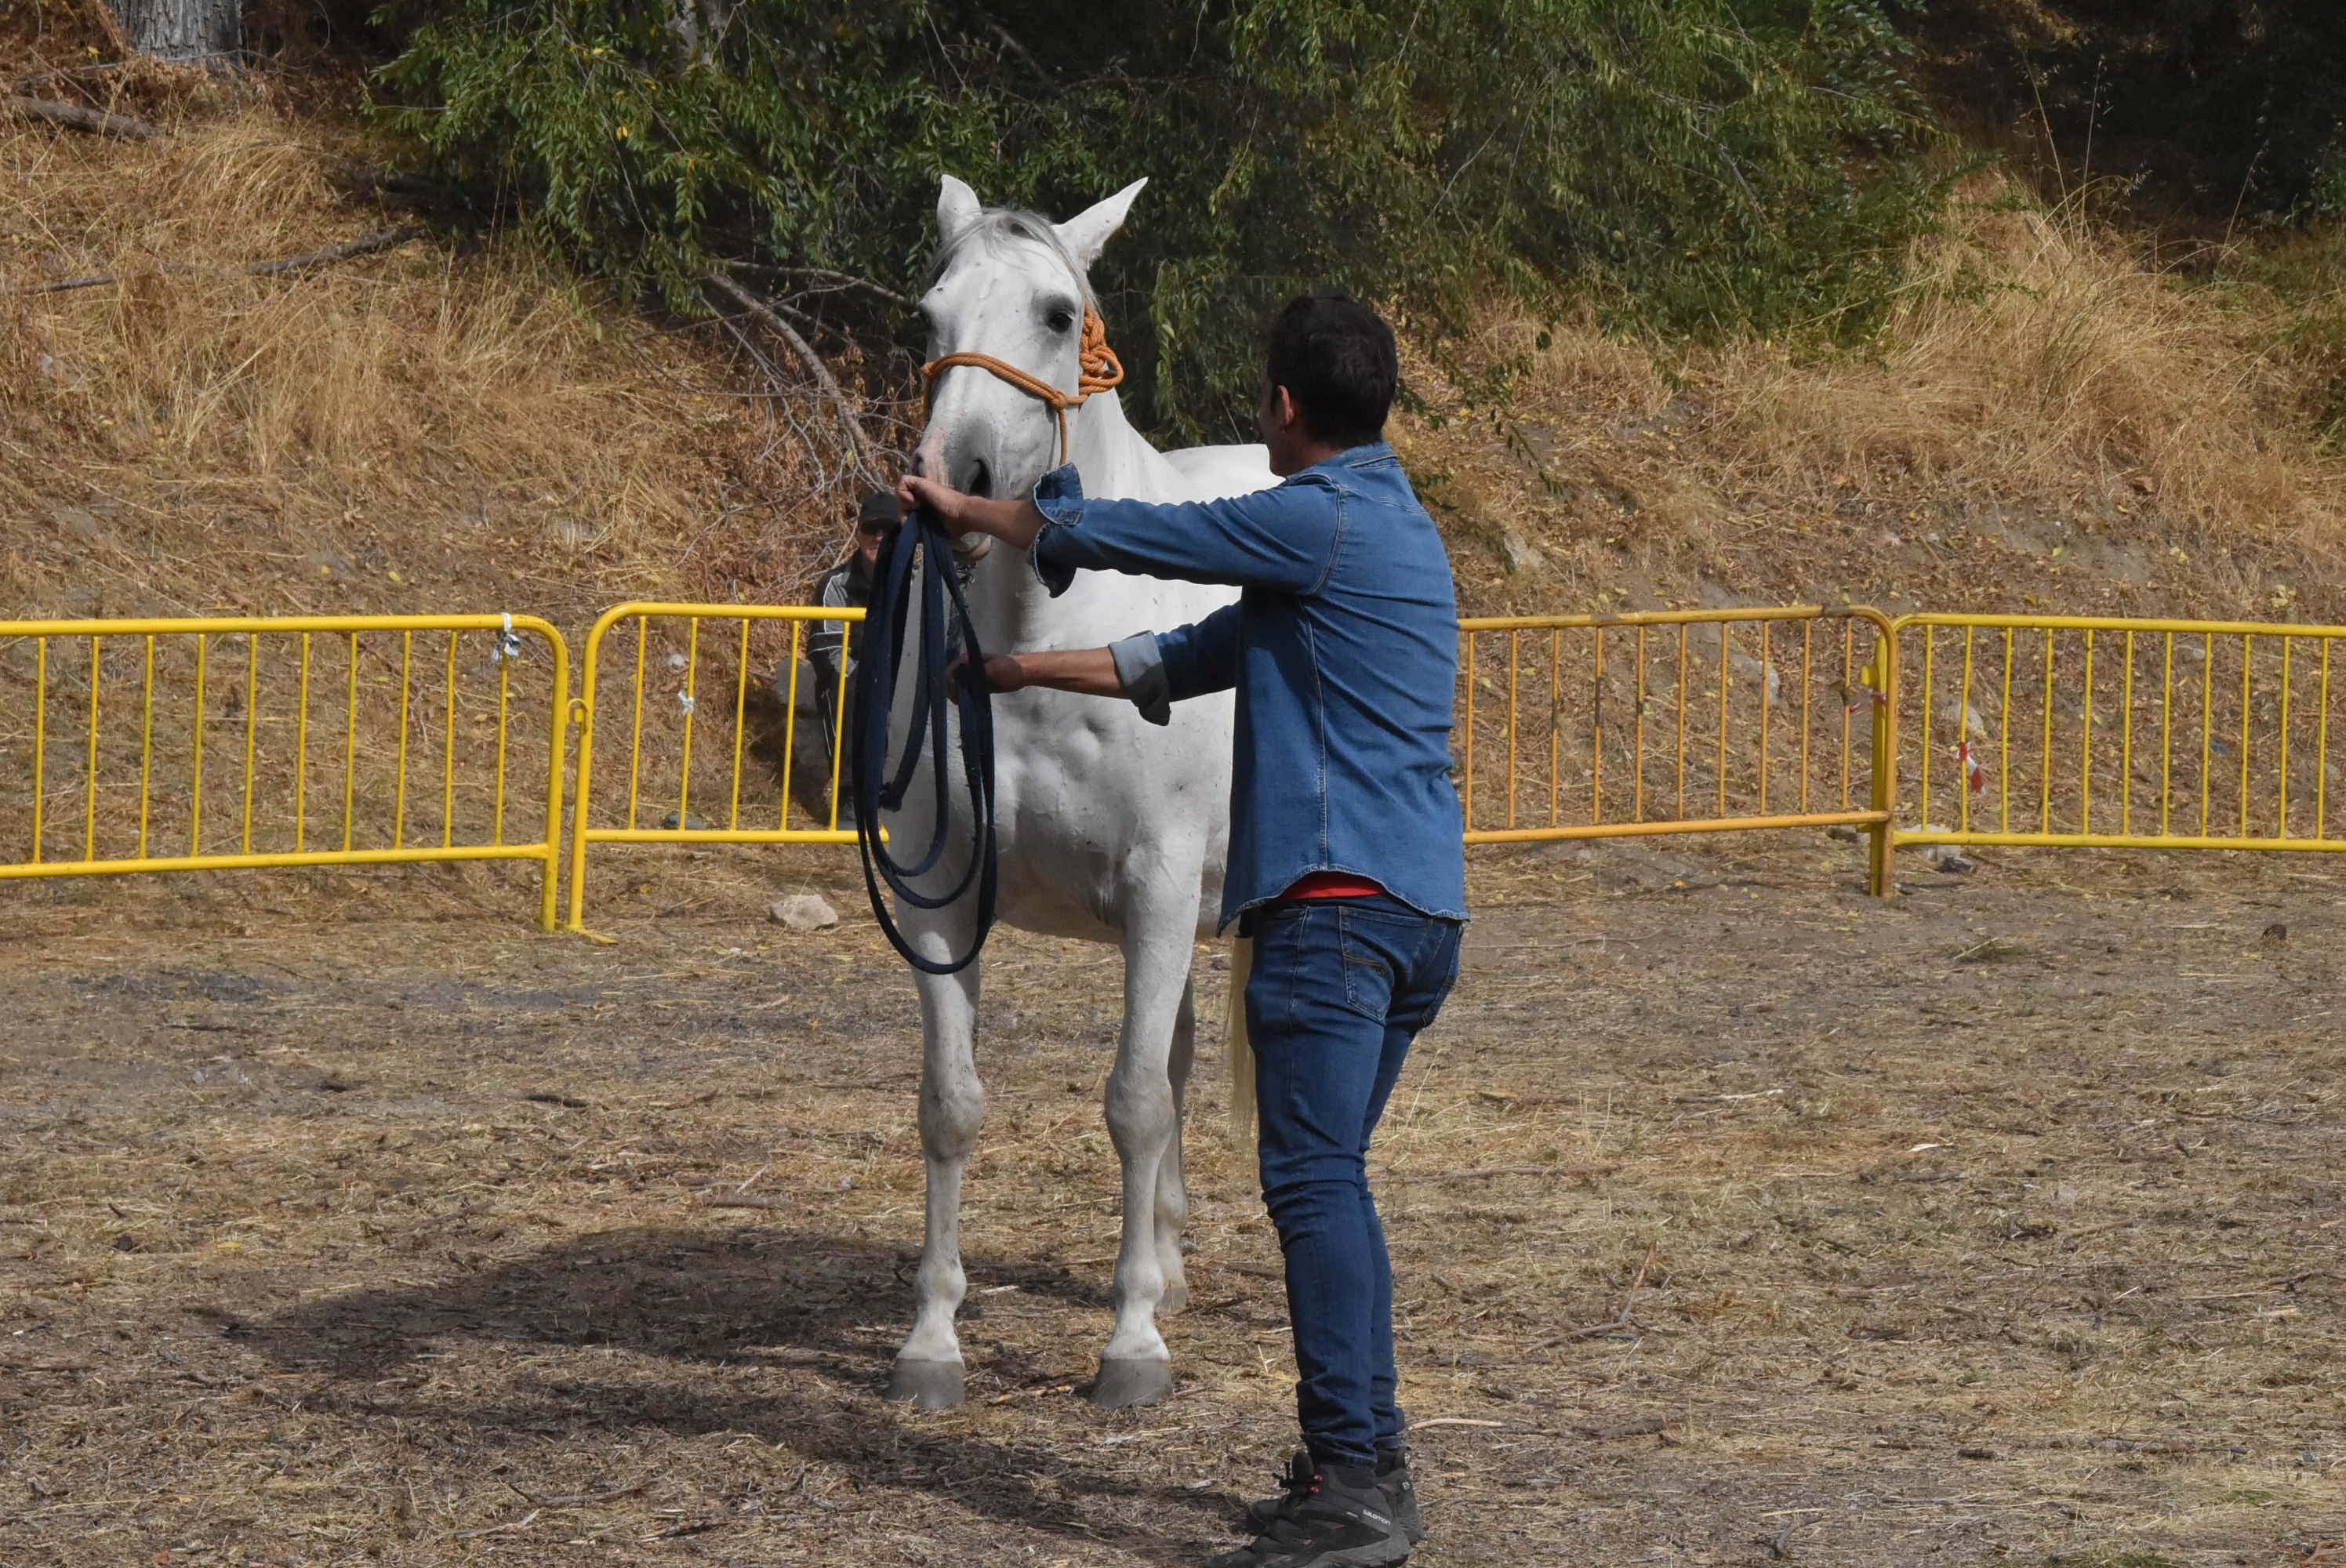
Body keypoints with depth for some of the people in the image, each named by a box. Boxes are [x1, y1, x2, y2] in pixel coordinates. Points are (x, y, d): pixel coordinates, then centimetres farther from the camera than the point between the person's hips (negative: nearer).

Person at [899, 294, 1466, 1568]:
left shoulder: (1320, 521, -10)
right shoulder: (1389, 528, 22)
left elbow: (1105, 536, -4)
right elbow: (1200, 658, 28)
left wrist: (964, 511, 13)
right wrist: (1031, 672, 30)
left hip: (1335, 901, -10)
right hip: (1421, 906, 10)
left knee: (1313, 1177, -13)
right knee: (1330, 1179, 14)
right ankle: (1361, 1463, 16)